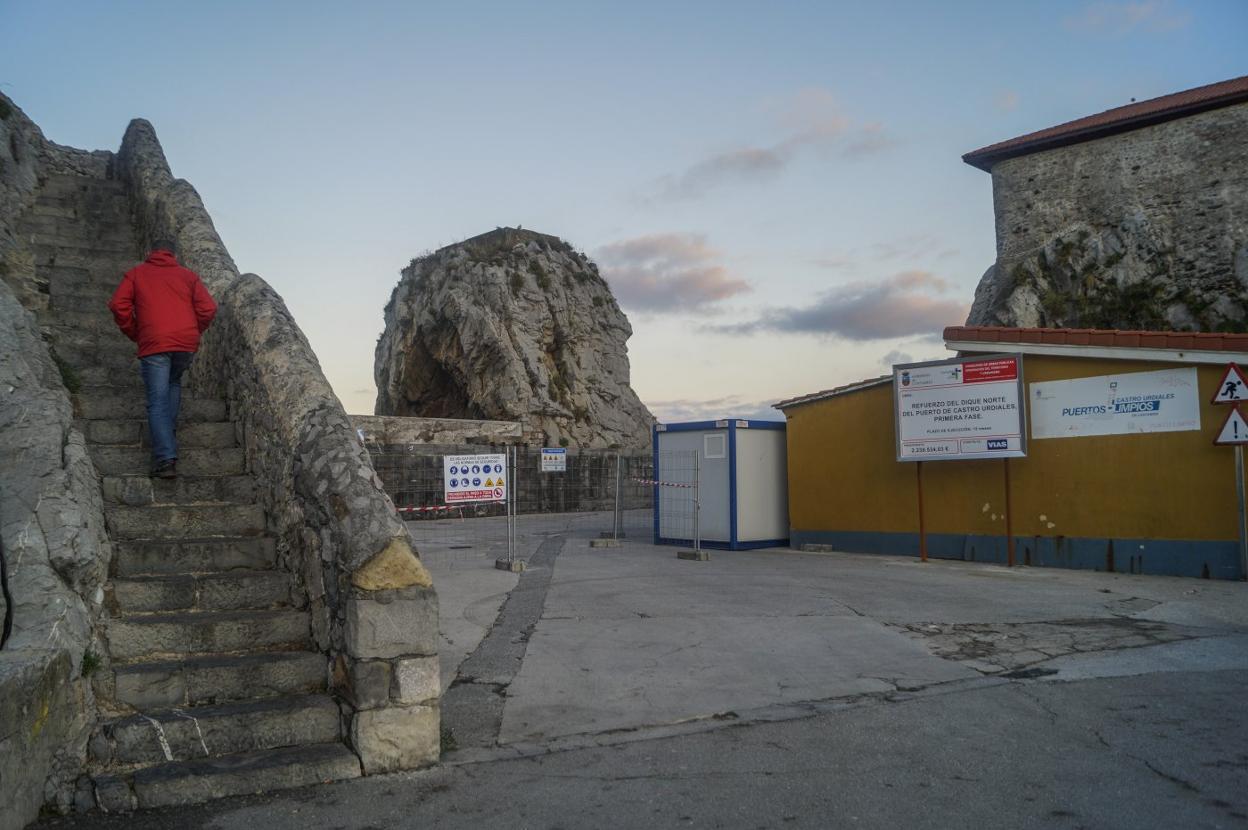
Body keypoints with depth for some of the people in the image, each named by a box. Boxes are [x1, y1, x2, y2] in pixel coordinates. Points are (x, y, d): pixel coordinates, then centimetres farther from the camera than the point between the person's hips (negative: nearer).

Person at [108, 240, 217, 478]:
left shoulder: (136, 273, 15)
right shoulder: (188, 275, 17)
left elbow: (118, 305, 2)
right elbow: (208, 308, 3)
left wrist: (134, 334, 12)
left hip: (154, 343, -2)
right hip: (187, 343, 2)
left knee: (158, 401, -3)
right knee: (174, 382, 29)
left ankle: (165, 459, -14)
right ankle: (169, 433, 19)